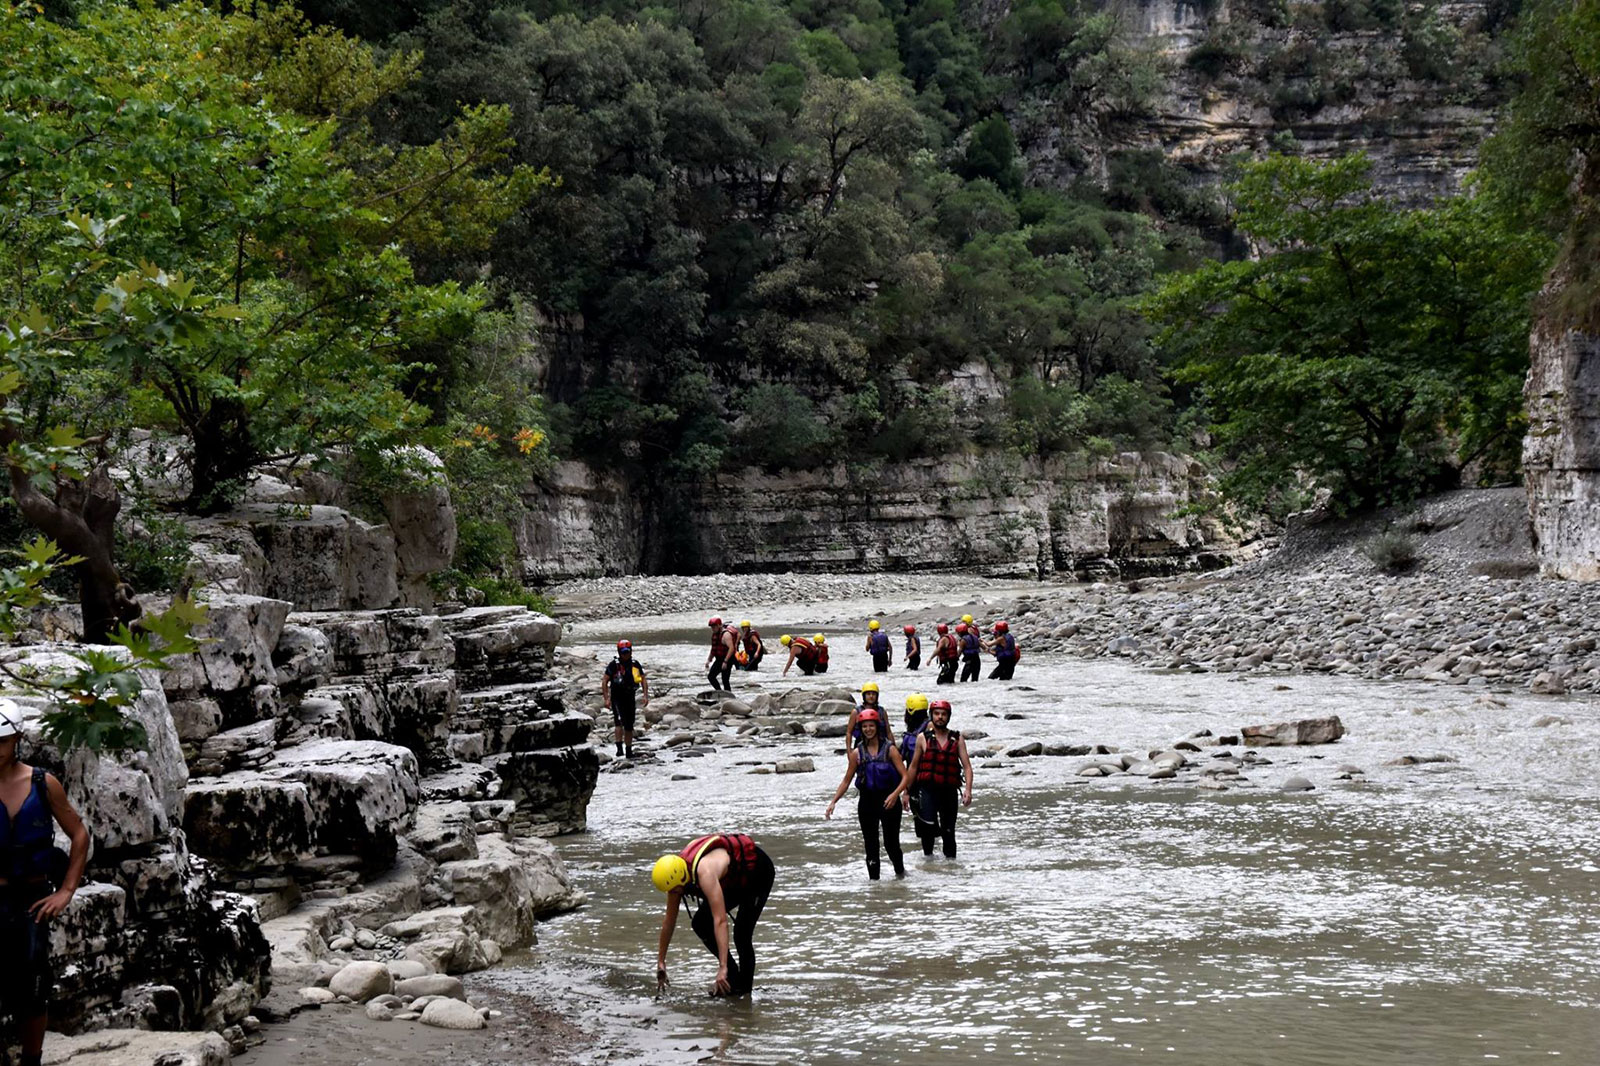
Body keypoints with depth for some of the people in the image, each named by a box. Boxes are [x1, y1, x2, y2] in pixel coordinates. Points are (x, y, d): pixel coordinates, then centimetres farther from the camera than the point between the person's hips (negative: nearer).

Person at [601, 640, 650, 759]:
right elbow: (604, 682, -8)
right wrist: (606, 699, -14)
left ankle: (629, 751, 17)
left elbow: (643, 680, 10)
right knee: (620, 722, -21)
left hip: (630, 698, 4)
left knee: (629, 726, 8)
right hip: (617, 698, -4)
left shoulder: (635, 665, 4)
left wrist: (646, 695, -1)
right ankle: (619, 748, -21)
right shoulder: (614, 665, -9)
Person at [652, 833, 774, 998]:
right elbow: (669, 921, -4)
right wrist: (660, 961, 1)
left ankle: (745, 986, 2)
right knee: (700, 923, -2)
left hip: (758, 871, -8)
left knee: (742, 933, -19)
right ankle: (733, 977, 7)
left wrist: (723, 967, -49)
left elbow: (720, 921, -46)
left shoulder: (705, 874, -41)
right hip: (734, 880, 8)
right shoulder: (676, 874, -16)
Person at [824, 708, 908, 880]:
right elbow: (846, 780, 10)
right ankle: (873, 879, 12)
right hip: (867, 802, 3)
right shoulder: (857, 753, 4)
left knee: (891, 843, 0)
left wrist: (895, 795, -23)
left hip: (889, 802, -3)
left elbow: (905, 776, -8)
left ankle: (900, 872, 25)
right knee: (871, 845, 4)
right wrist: (833, 802, 1)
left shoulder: (889, 749, -4)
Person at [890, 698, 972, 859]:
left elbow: (967, 766, 1)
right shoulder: (923, 738, 5)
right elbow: (913, 767, 12)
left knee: (948, 832, 10)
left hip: (949, 791, 2)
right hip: (928, 789, -2)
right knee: (929, 825, -22)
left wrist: (968, 789, -14)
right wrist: (906, 791, 11)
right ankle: (928, 855, -7)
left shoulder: (957, 739, 6)